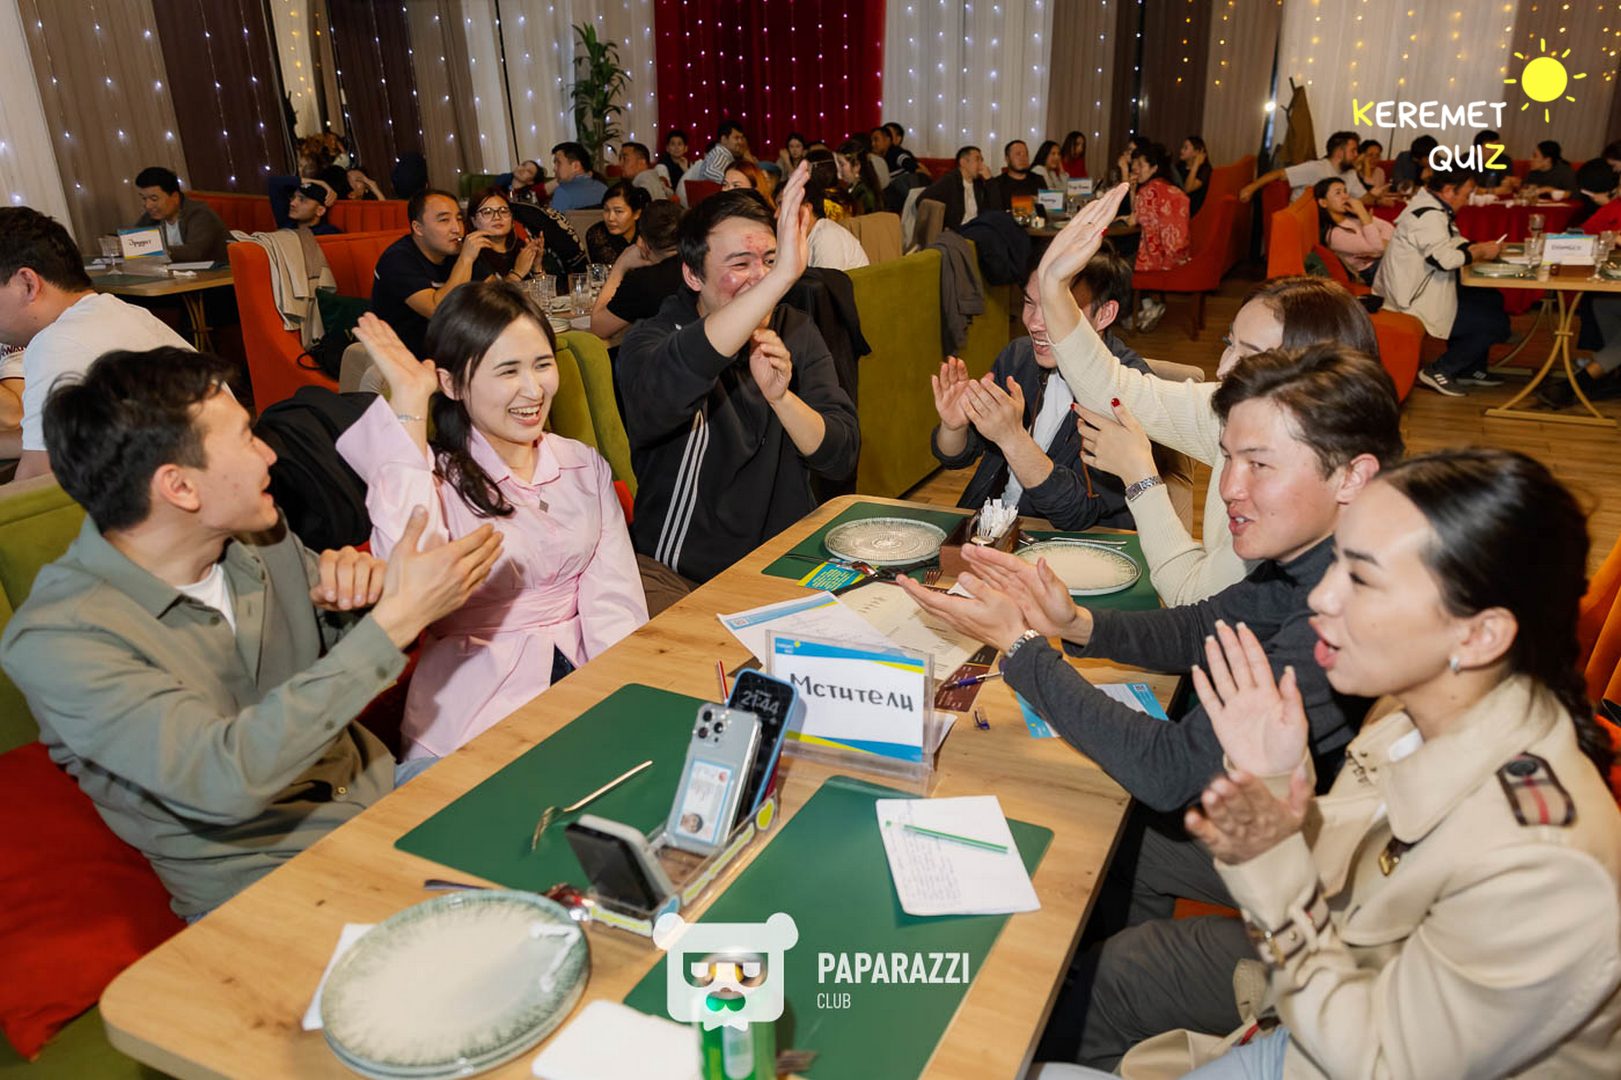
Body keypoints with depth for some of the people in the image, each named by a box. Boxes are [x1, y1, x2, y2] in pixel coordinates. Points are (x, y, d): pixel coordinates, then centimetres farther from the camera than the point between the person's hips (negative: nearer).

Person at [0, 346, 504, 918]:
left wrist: (353, 594, -9)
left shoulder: (258, 536, 0)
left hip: (382, 787, 6)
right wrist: (396, 618, -29)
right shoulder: (55, 639, -18)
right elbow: (227, 779, -30)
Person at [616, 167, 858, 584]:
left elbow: (841, 456, -4)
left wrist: (781, 397, -23)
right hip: (681, 576, -3)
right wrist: (782, 277, -41)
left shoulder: (797, 332, 3)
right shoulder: (655, 340, -10)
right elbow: (656, 395, -36)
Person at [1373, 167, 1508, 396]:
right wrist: (1480, 252, -15)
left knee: (1492, 300, 20)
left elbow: (1449, 243, 20)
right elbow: (1444, 258, -31)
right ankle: (1438, 371, 0)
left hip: (1424, 289, 11)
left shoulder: (1428, 206, 12)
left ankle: (1469, 369, 25)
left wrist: (1480, 247, 3)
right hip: (1416, 301, -11)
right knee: (1496, 324, -5)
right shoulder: (1429, 216, -21)